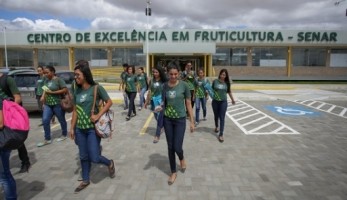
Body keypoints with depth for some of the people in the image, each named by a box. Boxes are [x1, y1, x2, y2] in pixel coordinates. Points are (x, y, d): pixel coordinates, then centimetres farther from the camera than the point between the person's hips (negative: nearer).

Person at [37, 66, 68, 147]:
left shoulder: (58, 80, -11)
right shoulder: (46, 80, 9)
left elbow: (65, 90, -17)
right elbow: (45, 90, 20)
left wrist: (52, 92, -18)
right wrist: (43, 96, 5)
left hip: (58, 104, -6)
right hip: (47, 104, 6)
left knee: (61, 120, 8)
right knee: (45, 120, -1)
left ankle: (64, 135, 29)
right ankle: (47, 139, 10)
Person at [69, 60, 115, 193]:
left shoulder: (96, 88, -11)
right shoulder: (77, 90, 4)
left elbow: (109, 102, -7)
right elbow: (75, 110, 8)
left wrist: (98, 115, -17)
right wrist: (72, 127, 8)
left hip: (93, 128, -5)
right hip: (80, 129, 5)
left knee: (94, 157, -2)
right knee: (83, 156, 15)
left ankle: (109, 163, 29)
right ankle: (85, 181, 33)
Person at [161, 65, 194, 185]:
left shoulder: (184, 85, -10)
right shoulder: (165, 86, -2)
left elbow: (188, 104, -5)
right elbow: (163, 102, 9)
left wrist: (192, 121, -4)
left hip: (180, 120, -3)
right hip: (167, 120, 3)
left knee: (177, 147, -5)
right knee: (170, 147, 9)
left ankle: (182, 159, 33)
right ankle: (173, 172, 27)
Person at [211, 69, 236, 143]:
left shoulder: (227, 83, -2)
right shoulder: (215, 81, -6)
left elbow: (229, 92, 11)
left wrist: (232, 100, 20)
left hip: (223, 102, 0)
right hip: (215, 101, 1)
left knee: (222, 118, -3)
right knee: (216, 116, 18)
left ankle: (221, 134, -1)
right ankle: (216, 126, 48)